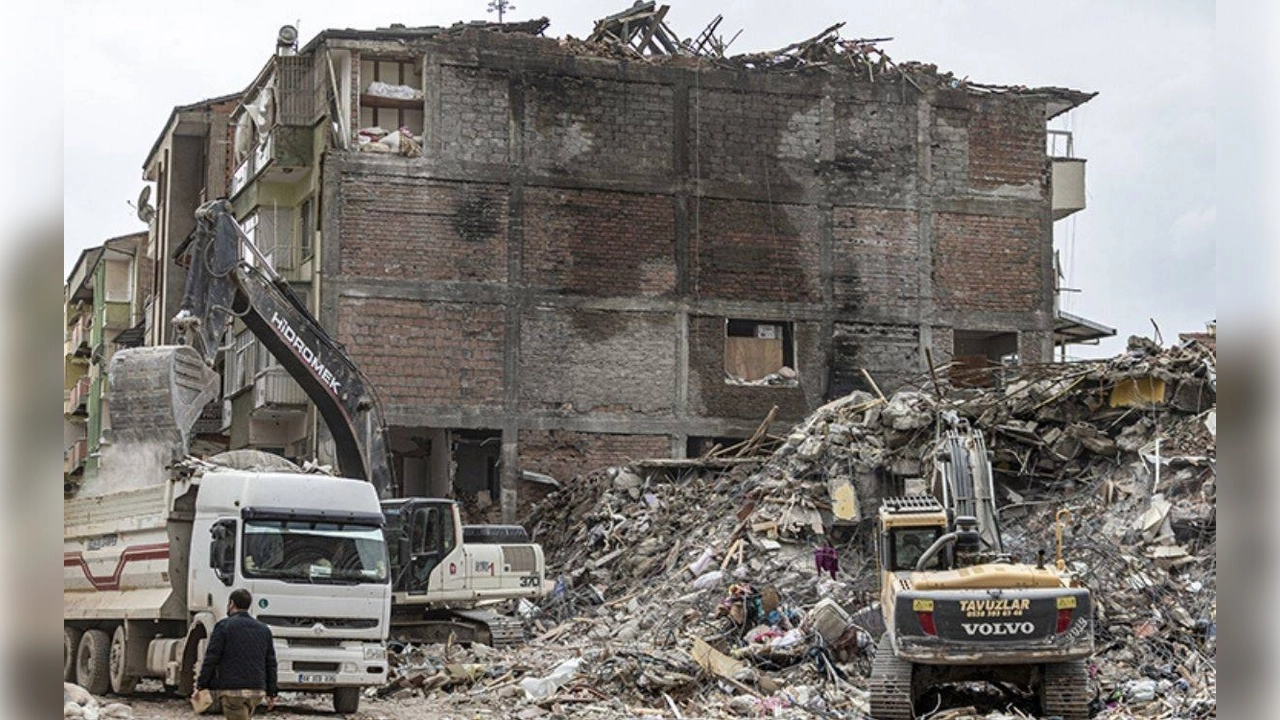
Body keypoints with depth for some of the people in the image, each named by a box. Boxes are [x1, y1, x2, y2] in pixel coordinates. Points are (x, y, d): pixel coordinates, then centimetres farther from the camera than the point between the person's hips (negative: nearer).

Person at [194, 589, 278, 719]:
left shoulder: (224, 625, -3)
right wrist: (272, 694, 18)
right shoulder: (264, 630, 13)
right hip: (257, 690, 6)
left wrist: (200, 686, -2)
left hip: (232, 689, -5)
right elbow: (270, 664, 14)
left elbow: (211, 658, -7)